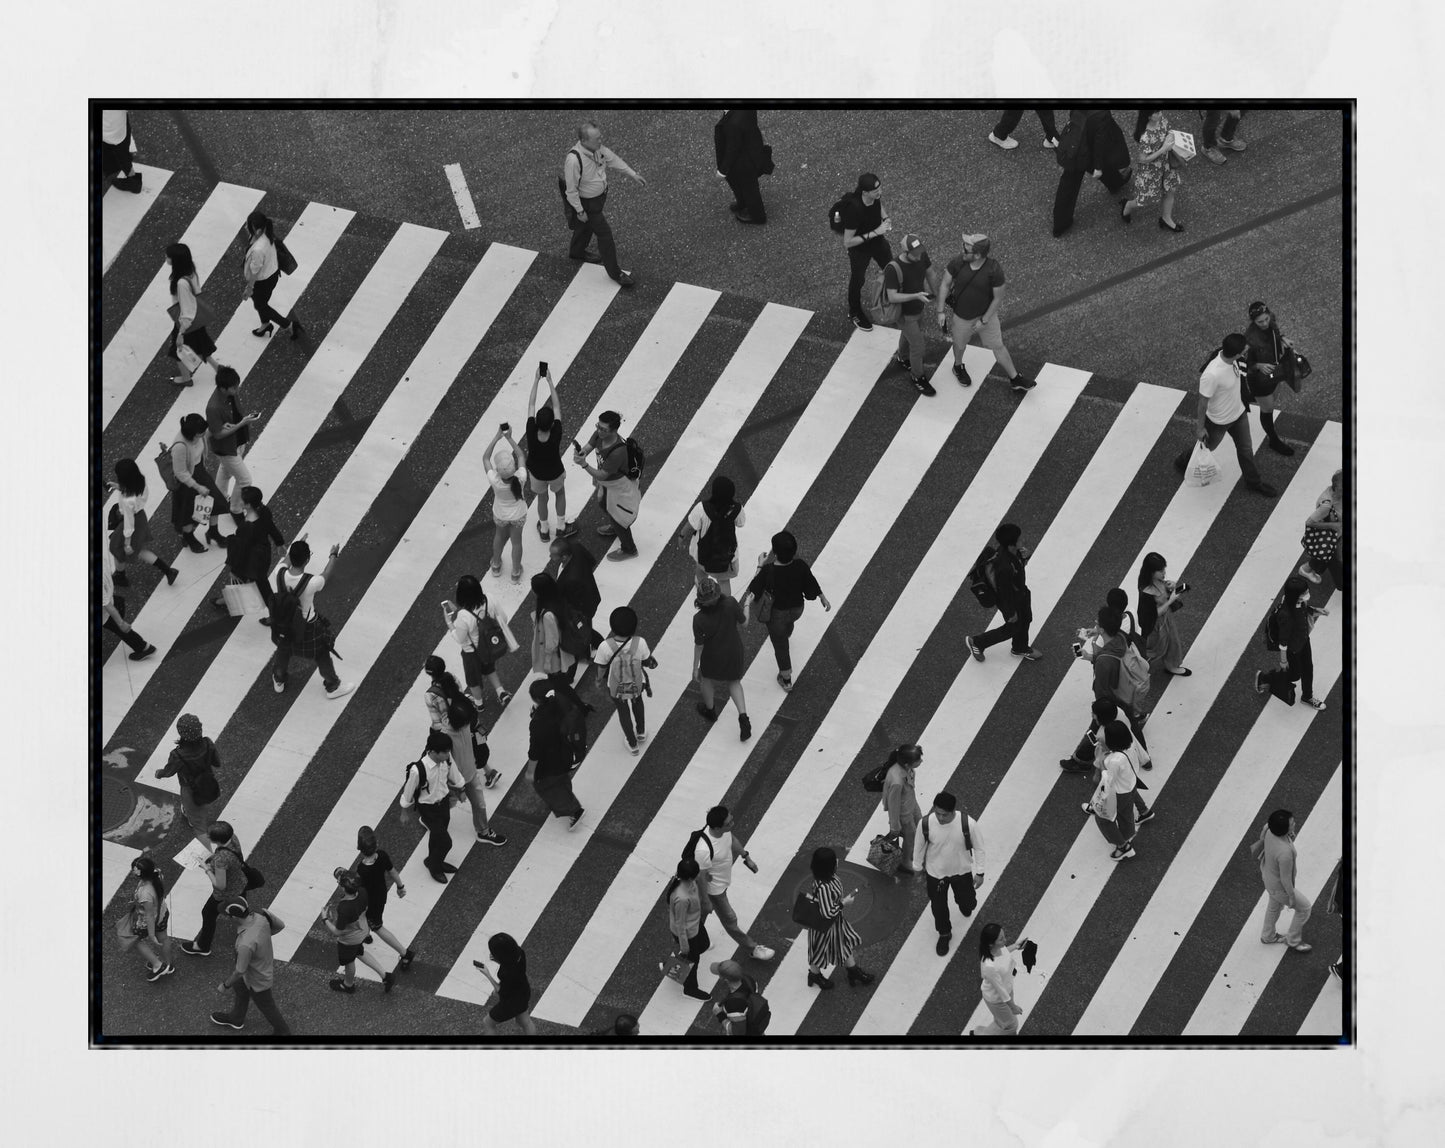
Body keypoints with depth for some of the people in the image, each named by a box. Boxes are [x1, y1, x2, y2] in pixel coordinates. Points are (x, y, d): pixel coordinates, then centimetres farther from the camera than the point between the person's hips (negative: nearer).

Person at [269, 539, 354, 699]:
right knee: (321, 655, 24)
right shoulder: (311, 583, -38)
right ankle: (332, 686, 45)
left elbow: (287, 562, -1)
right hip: (307, 627, -4)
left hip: (284, 623, 4)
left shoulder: (280, 574, -28)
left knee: (283, 650, 33)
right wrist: (333, 555, 3)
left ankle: (278, 681, 56)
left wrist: (295, 547, 16)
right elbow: (326, 576, -14)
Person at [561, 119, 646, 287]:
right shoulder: (574, 160, -38)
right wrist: (579, 211, -18)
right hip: (587, 202, -8)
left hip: (599, 195, 8)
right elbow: (571, 189, -27)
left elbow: (613, 158, 4)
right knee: (604, 232, 1)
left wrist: (634, 175, 8)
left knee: (587, 225, 30)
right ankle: (614, 272, 18)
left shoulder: (597, 148, -16)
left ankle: (576, 252, 58)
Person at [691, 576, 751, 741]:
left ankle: (709, 711, 55)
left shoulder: (699, 619, -32)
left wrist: (695, 668, -3)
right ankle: (743, 717, 14)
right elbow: (743, 621, -12)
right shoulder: (730, 604, -31)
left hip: (713, 657, -2)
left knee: (706, 678, 31)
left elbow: (699, 645, -19)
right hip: (734, 652, 2)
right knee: (734, 682, 28)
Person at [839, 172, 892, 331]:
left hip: (877, 241, 6)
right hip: (859, 248, -6)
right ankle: (855, 313, 44)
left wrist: (885, 218, -15)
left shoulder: (876, 196, -22)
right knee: (857, 281, 17)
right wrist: (875, 232, -35)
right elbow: (847, 242, -34)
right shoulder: (853, 209, -41)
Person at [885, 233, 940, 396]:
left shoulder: (921, 255, -20)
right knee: (917, 346, 6)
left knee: (908, 335, 31)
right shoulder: (893, 269, -38)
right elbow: (892, 297, -33)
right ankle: (918, 377, 30)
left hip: (918, 308, 6)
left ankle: (902, 358, 60)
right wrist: (916, 296, -42)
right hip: (905, 314, -6)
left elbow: (931, 274, -1)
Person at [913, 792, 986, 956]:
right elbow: (919, 846, -8)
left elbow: (978, 847, -14)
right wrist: (918, 869, 6)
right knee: (938, 906, 17)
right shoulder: (925, 823, -29)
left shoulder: (968, 823, -32)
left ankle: (965, 905, 61)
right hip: (935, 873, 0)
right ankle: (944, 934, 48)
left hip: (962, 871, 0)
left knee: (967, 903, 21)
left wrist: (980, 872, -7)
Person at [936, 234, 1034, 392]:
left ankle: (1015, 379, 36)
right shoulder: (957, 262, -26)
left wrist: (984, 321, -14)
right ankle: (958, 367, 59)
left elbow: (998, 298, -17)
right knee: (960, 344, 26)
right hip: (961, 316, 1)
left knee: (998, 346, 15)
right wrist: (941, 312, -12)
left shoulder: (994, 271, -31)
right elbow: (945, 285, -11)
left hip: (986, 314, -1)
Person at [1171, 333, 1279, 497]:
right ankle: (1182, 462, 53)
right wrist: (1200, 428, -15)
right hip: (1219, 421, -6)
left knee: (1246, 449, 22)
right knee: (1207, 446, 23)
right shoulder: (1212, 374, -43)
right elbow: (1203, 403, -28)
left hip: (1239, 413, 6)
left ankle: (1253, 481, 45)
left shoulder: (1226, 355, -21)